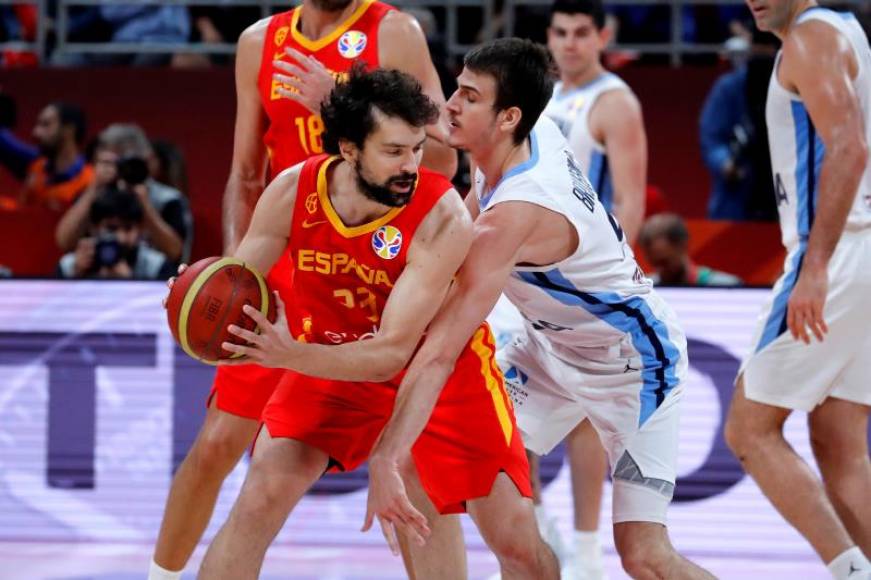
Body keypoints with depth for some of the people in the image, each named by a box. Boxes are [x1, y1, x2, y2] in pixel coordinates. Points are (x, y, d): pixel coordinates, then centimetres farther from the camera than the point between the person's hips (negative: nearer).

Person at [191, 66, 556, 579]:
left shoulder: (442, 218, -32)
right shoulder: (293, 192, -21)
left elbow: (392, 353, -33)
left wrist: (290, 355, -48)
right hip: (334, 363, 2)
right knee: (257, 504, -12)